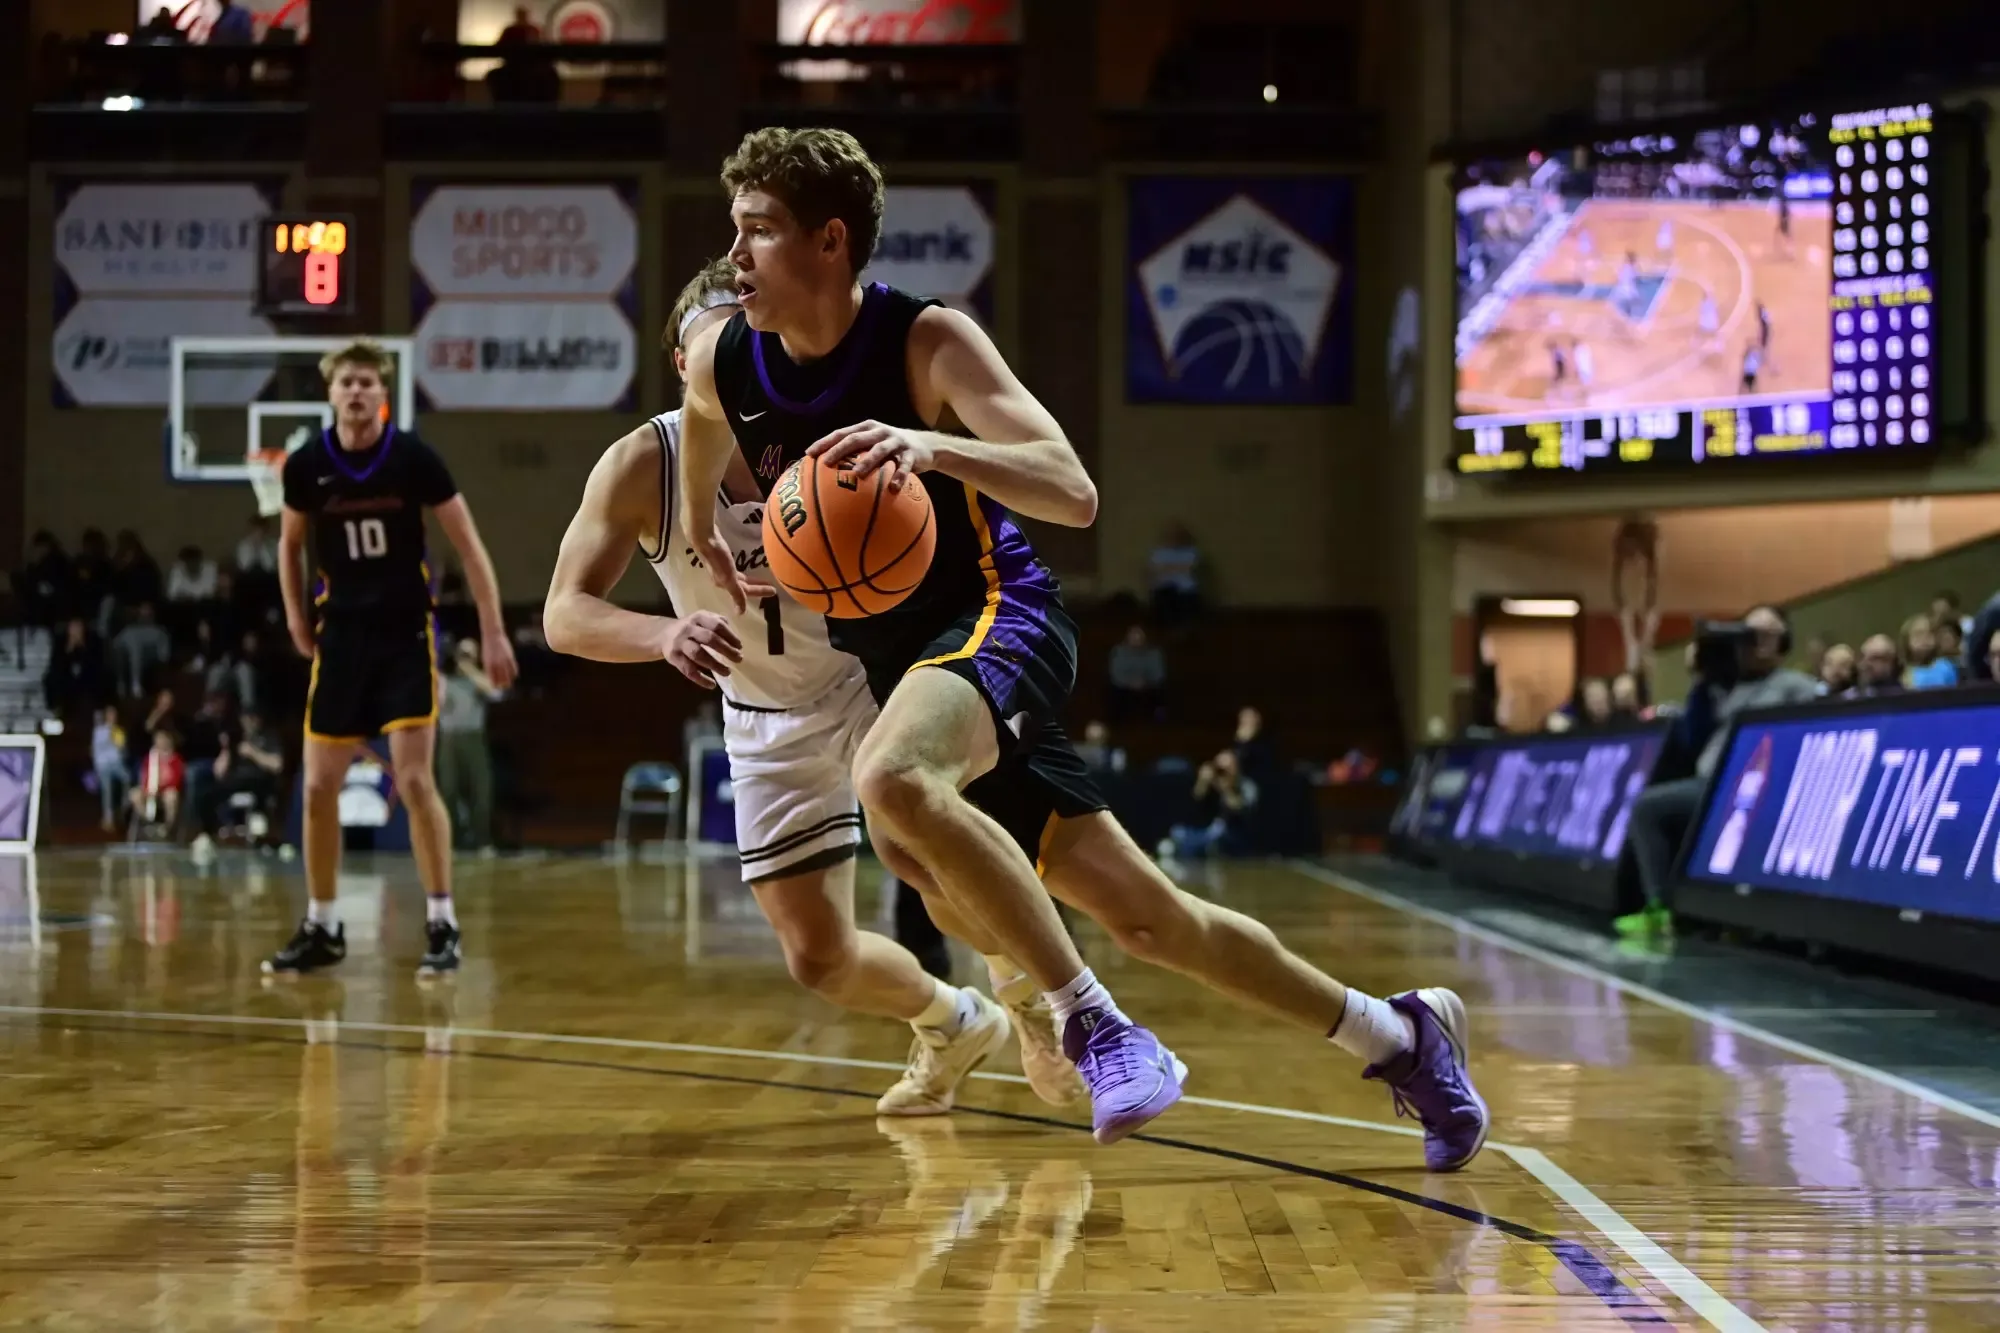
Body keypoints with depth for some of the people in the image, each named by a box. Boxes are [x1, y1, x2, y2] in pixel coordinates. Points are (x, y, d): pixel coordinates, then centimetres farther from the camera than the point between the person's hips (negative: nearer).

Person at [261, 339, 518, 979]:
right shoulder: (307, 465, -3)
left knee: (414, 780, -12)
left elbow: (468, 544, -5)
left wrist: (493, 631, -8)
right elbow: (290, 544, 15)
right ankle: (321, 928, 16)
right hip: (341, 635, 3)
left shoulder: (413, 458, -10)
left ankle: (442, 926, -2)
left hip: (407, 636, -3)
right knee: (319, 786, 3)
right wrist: (296, 619, 10)